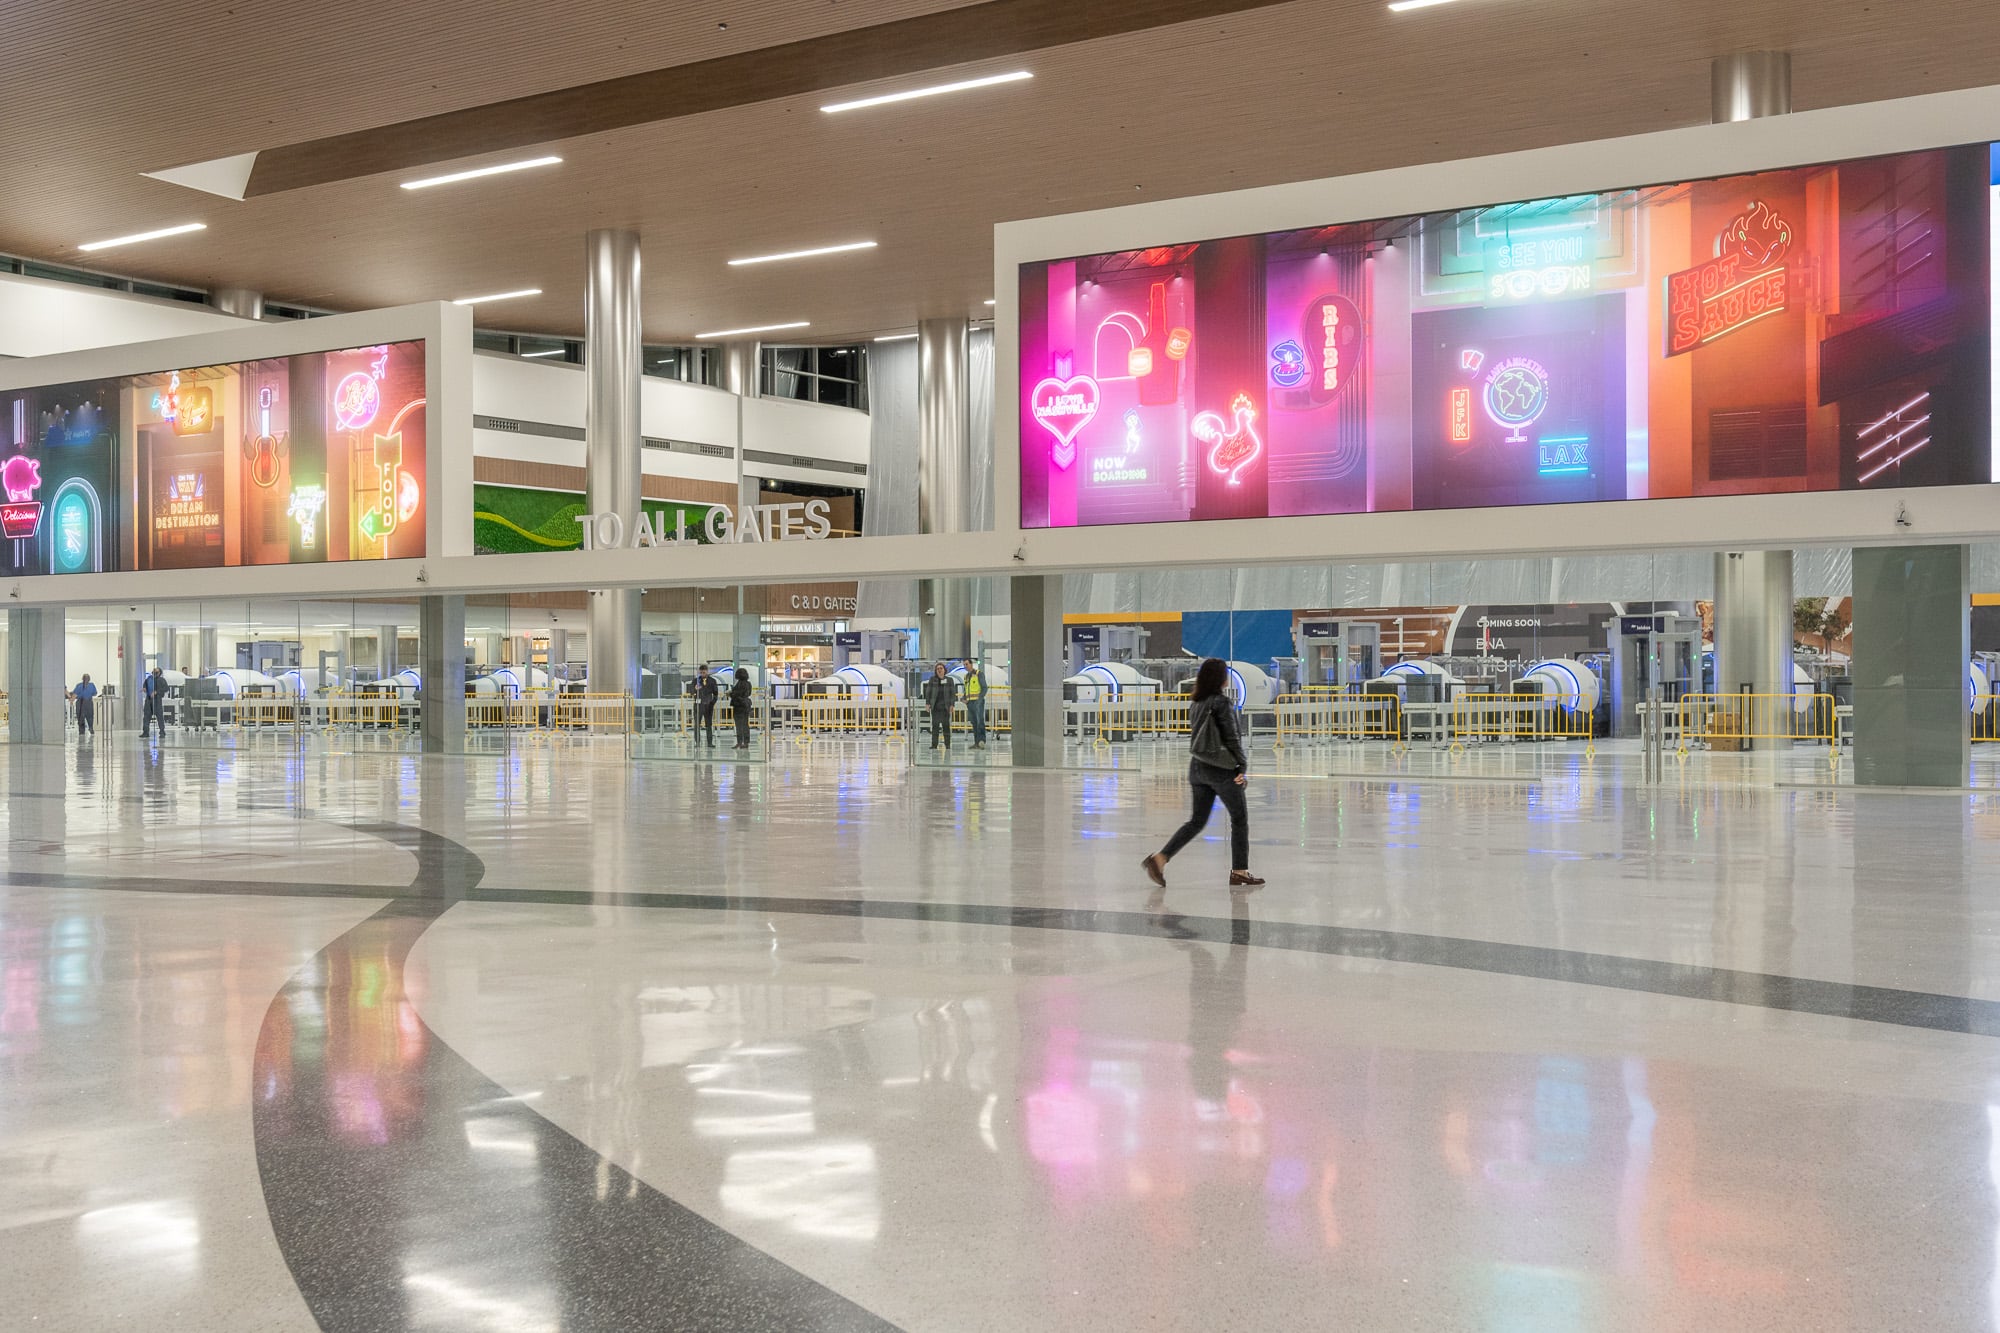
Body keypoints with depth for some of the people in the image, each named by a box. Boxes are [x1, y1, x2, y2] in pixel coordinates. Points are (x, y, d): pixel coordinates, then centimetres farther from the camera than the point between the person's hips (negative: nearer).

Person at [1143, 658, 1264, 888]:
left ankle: (1159, 858, -2)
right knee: (1239, 819, 8)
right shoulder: (1222, 702, -14)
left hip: (1197, 766, 7)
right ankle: (1239, 872, 12)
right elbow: (1232, 738, -14)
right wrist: (1243, 768, -8)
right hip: (1221, 768, -7)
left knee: (1197, 820, 11)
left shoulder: (1196, 704, 8)